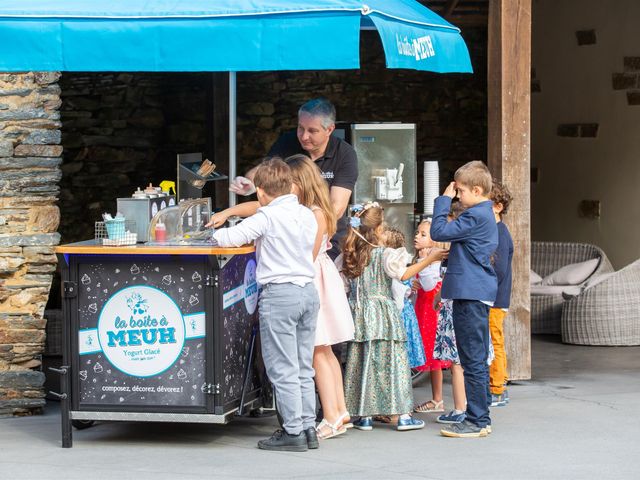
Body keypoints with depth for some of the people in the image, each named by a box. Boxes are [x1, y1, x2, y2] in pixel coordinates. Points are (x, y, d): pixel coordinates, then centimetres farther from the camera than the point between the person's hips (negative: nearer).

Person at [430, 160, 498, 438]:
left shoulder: (476, 217, -16)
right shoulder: (484, 215, 17)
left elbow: (439, 232, -15)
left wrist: (443, 201, -7)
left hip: (471, 295, -11)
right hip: (479, 293, 11)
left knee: (473, 360, -7)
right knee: (478, 360, 14)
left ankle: (476, 421, -5)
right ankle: (481, 418, 19)